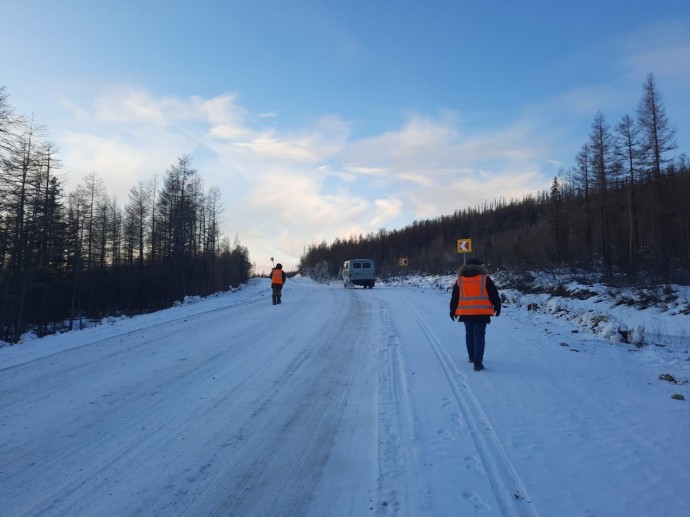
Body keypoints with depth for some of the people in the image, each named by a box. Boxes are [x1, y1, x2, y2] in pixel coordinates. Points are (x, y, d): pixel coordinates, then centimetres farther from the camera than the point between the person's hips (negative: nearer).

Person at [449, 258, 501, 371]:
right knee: (479, 337, -3)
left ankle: (472, 356, 32)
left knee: (469, 334, 21)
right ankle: (478, 363, -8)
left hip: (465, 313, 3)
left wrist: (453, 311, 19)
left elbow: (455, 297, 10)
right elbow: (494, 295, 1)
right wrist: (497, 307, 14)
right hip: (481, 313, -3)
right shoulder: (484, 278, -3)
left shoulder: (459, 280, 6)